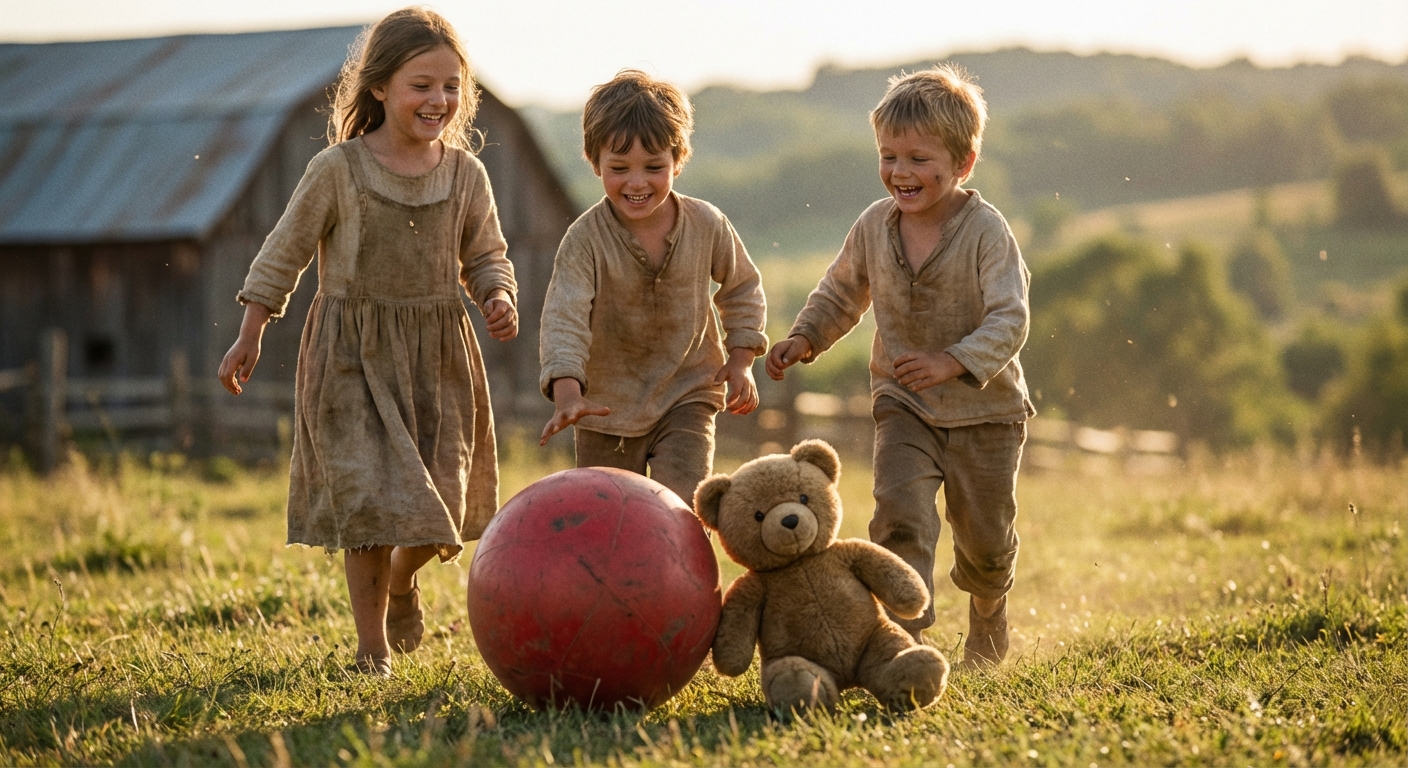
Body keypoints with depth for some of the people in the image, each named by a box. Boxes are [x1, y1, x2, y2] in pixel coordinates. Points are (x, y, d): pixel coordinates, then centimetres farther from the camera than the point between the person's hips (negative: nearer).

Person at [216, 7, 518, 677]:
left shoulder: (466, 174, 1)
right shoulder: (338, 169, -8)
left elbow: (485, 257, 12)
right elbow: (285, 252, 0)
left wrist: (499, 298, -10)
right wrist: (249, 338, 2)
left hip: (439, 357, 3)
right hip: (353, 356, -3)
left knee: (441, 506, 4)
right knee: (371, 493, -9)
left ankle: (402, 582, 40)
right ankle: (372, 647, 8)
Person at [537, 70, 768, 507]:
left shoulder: (706, 226, -8)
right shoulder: (585, 240, -18)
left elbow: (742, 288, 11)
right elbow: (564, 318, -29)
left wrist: (741, 359, 2)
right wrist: (567, 393, -44)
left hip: (686, 395, 0)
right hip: (608, 406, 0)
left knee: (681, 506, -18)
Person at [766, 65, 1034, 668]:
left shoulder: (986, 231, -18)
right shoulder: (874, 227, -4)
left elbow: (1009, 321, -25)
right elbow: (841, 293, 14)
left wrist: (951, 362, -38)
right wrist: (805, 338, -1)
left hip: (986, 409, -2)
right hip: (904, 406, 2)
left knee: (985, 537, 12)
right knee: (900, 513, -19)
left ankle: (988, 608, 44)